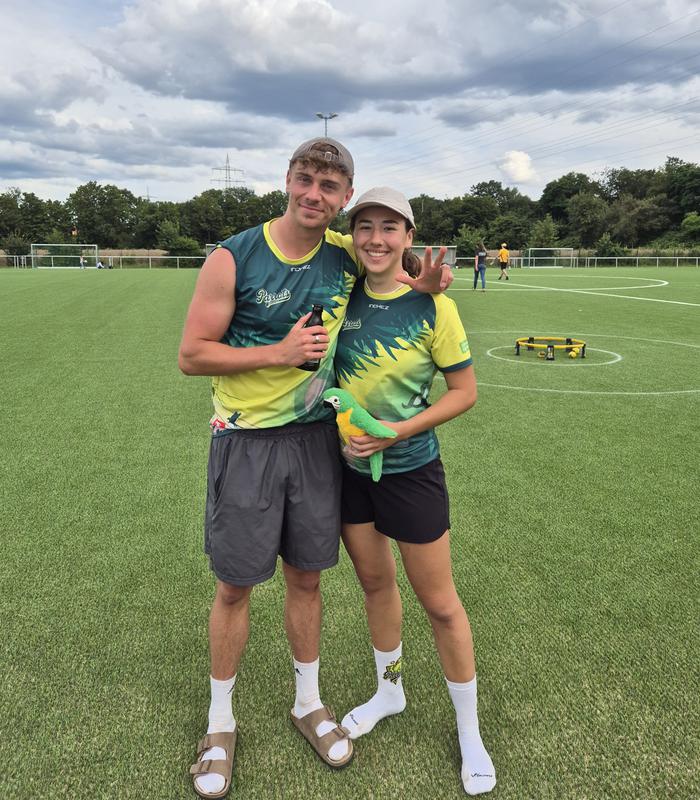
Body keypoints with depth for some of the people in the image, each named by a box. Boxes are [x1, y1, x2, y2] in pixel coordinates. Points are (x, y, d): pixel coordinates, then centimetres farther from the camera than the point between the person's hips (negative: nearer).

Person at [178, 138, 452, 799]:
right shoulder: (233, 259, -11)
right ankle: (220, 722, 32)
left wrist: (423, 283, -3)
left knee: (305, 577, 15)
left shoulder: (348, 257, -1)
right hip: (246, 440, -3)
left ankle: (308, 702, 39)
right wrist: (279, 352, -19)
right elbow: (191, 355, -9)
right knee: (234, 586, 8)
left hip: (316, 437, 3)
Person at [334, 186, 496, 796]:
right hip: (347, 466, 5)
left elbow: (465, 392, -10)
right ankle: (390, 691, 46)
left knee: (439, 603, 7)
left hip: (409, 468, -4)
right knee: (374, 581, 20)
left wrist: (400, 430, -19)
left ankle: (470, 733, 30)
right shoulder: (344, 296, -3)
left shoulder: (432, 307, -15)